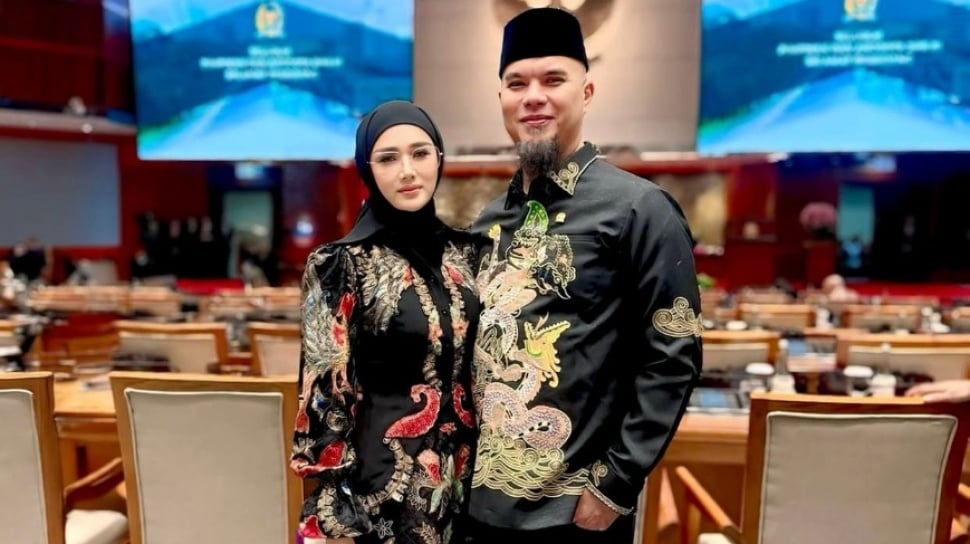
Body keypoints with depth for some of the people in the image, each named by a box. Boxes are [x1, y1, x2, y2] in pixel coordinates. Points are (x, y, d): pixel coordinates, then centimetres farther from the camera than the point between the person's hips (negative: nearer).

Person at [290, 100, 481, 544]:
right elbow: (326, 393, -13)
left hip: (464, 473, 5)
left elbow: (484, 365, 8)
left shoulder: (464, 250, 1)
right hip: (385, 478, -4)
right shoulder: (342, 264, -13)